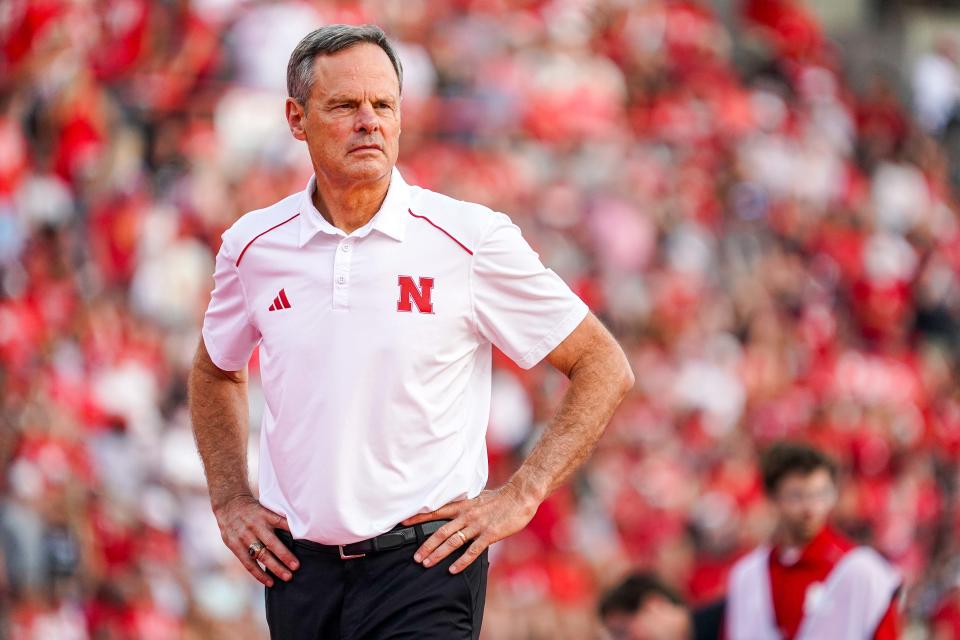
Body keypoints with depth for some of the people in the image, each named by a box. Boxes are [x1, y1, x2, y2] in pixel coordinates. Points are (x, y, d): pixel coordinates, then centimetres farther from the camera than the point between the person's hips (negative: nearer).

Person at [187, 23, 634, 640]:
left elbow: (605, 369, 1)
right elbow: (216, 373, 26)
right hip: (298, 562, 4)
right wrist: (230, 500, 15)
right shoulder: (253, 246, 5)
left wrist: (520, 496, -5)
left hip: (425, 561, -4)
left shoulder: (472, 238, -5)